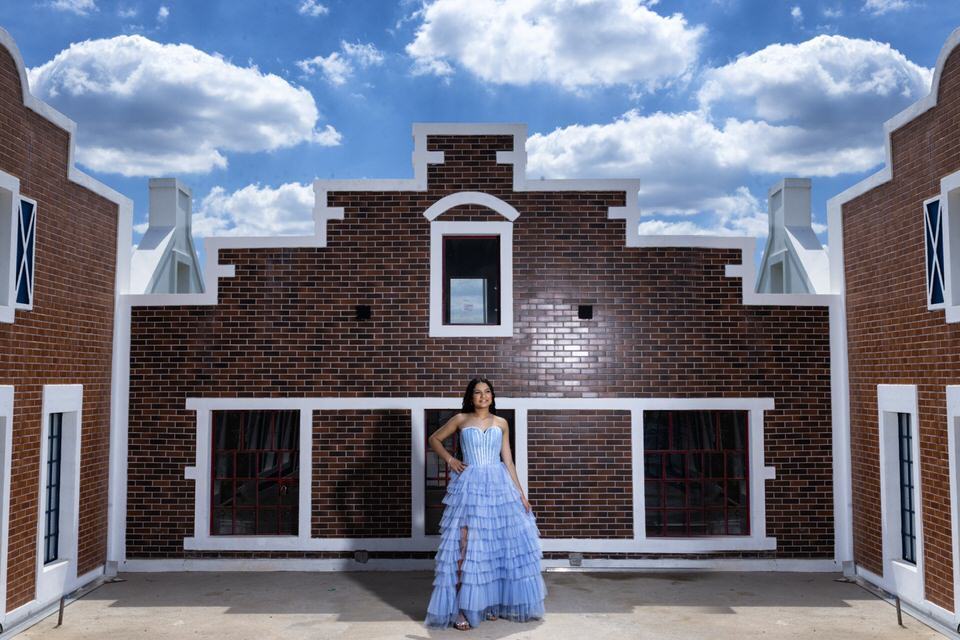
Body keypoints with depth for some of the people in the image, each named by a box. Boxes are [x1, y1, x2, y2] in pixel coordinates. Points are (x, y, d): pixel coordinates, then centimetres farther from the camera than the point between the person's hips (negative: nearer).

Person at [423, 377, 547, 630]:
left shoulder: (501, 423, 9)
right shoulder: (461, 419, 4)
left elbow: (508, 461, 10)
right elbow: (434, 439, 14)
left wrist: (520, 492, 5)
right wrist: (450, 460, 1)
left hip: (499, 485, 3)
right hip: (470, 486, -3)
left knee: (497, 543, 4)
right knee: (466, 546, -6)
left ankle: (491, 602, 19)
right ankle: (461, 608, -1)